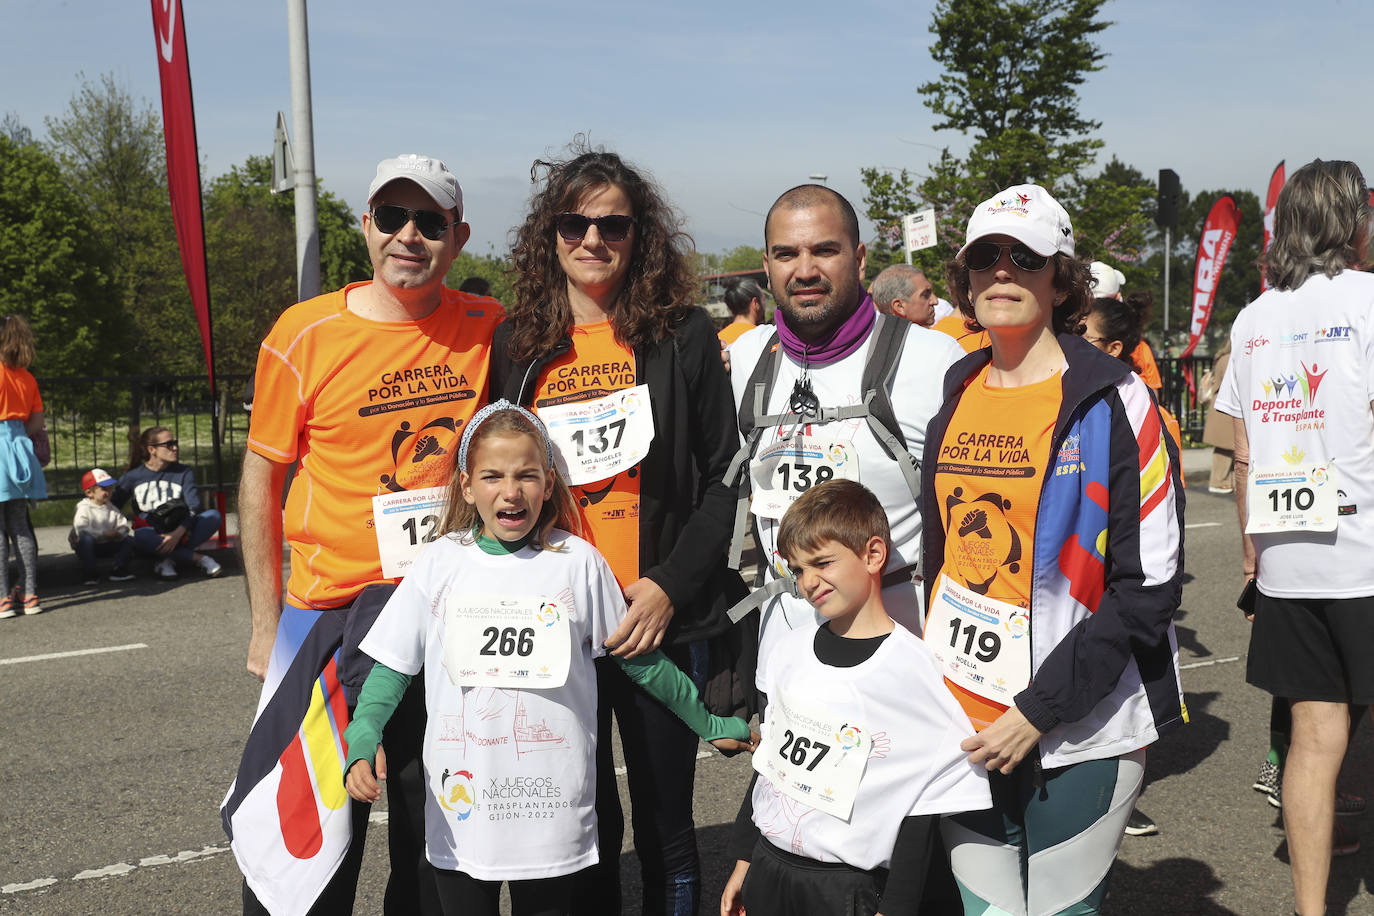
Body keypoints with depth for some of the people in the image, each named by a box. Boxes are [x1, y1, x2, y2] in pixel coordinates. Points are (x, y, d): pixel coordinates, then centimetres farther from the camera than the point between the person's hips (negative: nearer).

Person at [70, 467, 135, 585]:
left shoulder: (111, 509, 8)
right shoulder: (83, 509, -11)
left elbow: (123, 525, 5)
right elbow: (81, 529, -26)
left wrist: (119, 533, -20)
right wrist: (103, 534, -31)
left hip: (107, 545, 5)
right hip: (88, 546, -5)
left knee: (129, 539, -9)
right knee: (86, 539, -38)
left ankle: (119, 570, -9)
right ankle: (90, 573, -28)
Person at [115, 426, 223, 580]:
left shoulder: (184, 473, 6)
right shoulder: (132, 477, 5)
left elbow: (195, 508, -7)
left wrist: (178, 533, -24)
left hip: (180, 532, 2)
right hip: (152, 536, -2)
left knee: (213, 515, -25)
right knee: (140, 536, -38)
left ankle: (168, 560, -28)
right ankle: (198, 558, -29)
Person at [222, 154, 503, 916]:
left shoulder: (487, 329, -1)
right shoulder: (304, 336, -7)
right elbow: (261, 474, 0)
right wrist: (267, 622, -1)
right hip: (333, 609, -2)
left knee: (436, 832, 15)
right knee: (304, 838, 3)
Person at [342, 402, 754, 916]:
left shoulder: (579, 562, -2)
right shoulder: (440, 563, 0)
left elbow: (637, 660, 7)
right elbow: (393, 668, 3)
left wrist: (709, 725, 12)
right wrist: (361, 748, -13)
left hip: (551, 810, -1)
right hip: (460, 811, 1)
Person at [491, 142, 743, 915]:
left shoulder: (684, 336, -1)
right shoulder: (517, 347, 6)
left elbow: (726, 477, -3)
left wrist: (669, 586, -12)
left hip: (663, 624, -2)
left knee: (666, 828, 9)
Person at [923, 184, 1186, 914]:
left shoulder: (1113, 403, -9)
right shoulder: (953, 397, 8)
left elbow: (1148, 586, -13)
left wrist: (1040, 710, -16)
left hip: (1075, 734, -5)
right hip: (962, 728, 5)